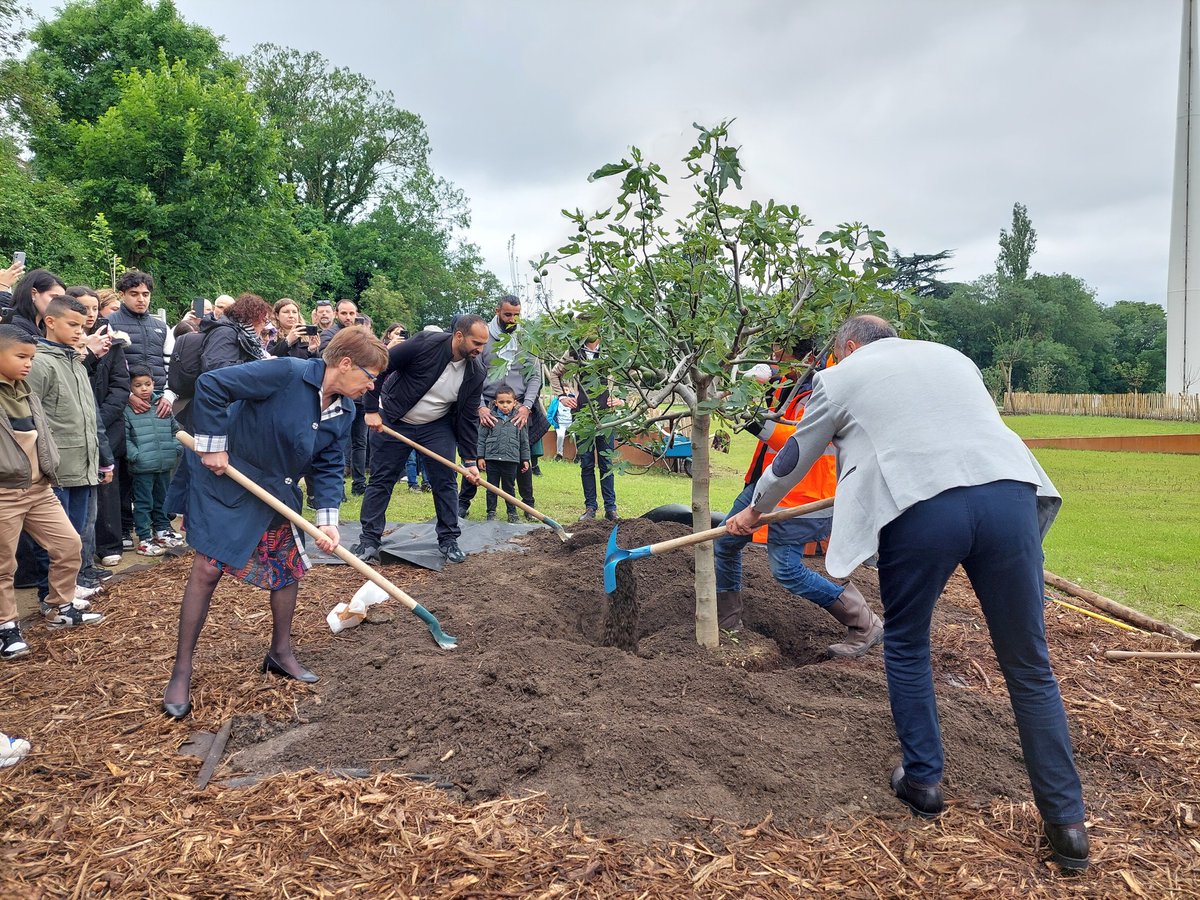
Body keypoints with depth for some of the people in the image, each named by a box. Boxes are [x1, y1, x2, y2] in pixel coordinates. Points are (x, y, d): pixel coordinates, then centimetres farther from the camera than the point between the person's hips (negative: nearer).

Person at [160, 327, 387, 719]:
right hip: (223, 479, -7)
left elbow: (328, 468, 0)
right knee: (207, 570, -6)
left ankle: (281, 652, 29)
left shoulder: (344, 412, -5)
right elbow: (210, 385, -27)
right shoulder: (286, 373, -28)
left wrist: (328, 520, -11)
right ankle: (181, 672, 6)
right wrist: (213, 445, -23)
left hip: (276, 492, 8)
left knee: (290, 566, 10)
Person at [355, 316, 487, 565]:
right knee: (381, 480, 1)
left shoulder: (475, 372, -13)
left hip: (437, 426, 3)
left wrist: (470, 460, -10)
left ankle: (448, 539, 13)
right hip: (393, 422, -3)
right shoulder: (426, 344, -25)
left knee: (445, 482, -1)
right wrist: (371, 410, -19)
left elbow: (468, 418, -6)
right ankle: (369, 540, 11)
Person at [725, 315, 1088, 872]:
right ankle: (1066, 825, 17)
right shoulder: (951, 357, 31)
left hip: (920, 507, -4)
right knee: (1029, 667, 12)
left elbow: (793, 458, 29)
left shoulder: (841, 378, 19)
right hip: (1009, 492, 4)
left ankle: (922, 780, 28)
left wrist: (754, 511, 47)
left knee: (906, 644, 21)